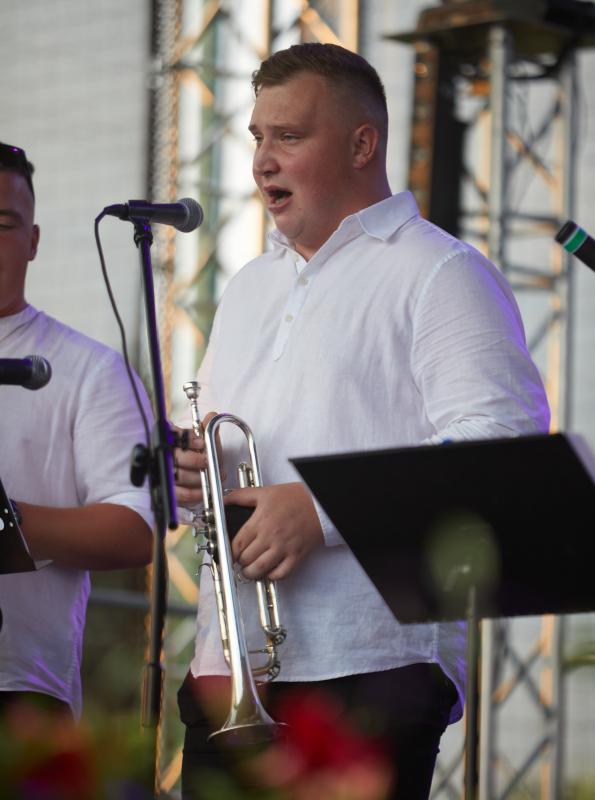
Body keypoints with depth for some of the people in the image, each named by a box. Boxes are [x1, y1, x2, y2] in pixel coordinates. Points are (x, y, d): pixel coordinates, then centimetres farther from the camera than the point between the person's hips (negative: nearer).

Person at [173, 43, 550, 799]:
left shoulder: (441, 274, -2)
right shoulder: (247, 288, 24)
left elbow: (501, 447, -14)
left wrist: (322, 510, -19)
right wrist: (190, 474, 7)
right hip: (227, 661, 7)